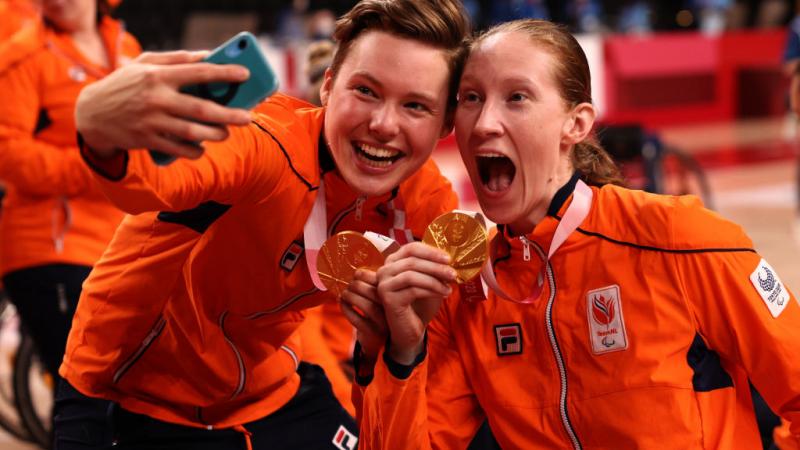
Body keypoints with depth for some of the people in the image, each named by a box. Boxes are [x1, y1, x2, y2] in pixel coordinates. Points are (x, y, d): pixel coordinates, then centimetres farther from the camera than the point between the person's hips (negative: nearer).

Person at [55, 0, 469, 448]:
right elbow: (159, 183, -53)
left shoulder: (429, 203, -13)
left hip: (272, 390, 5)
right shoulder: (271, 143, -31)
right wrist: (101, 128, -74)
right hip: (144, 401, -5)